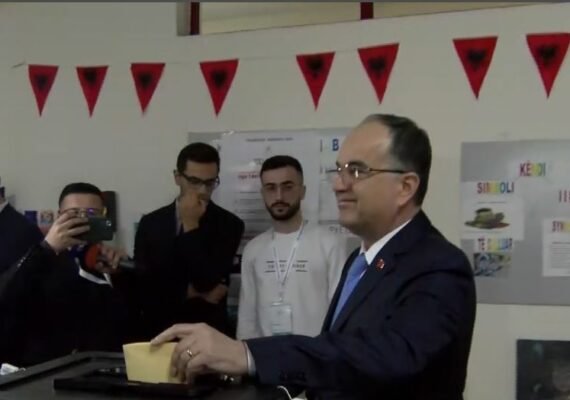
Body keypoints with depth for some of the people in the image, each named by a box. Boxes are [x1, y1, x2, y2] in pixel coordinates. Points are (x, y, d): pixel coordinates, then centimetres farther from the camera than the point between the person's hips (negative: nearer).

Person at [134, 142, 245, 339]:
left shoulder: (229, 224, -6)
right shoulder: (150, 223, 0)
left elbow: (208, 281, -16)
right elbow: (142, 287, -5)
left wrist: (191, 226, -17)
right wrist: (191, 292, -11)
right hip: (158, 332, 1)